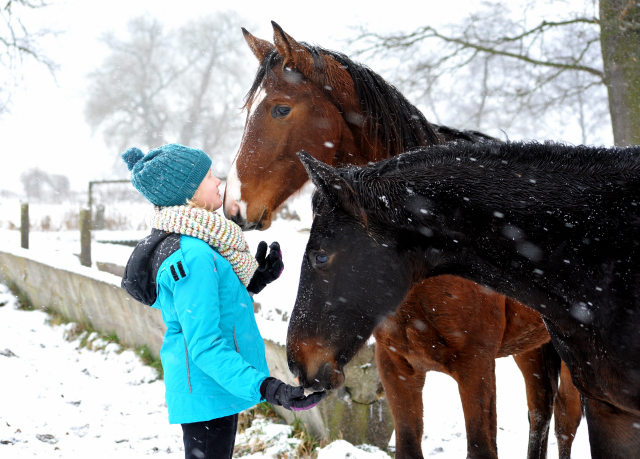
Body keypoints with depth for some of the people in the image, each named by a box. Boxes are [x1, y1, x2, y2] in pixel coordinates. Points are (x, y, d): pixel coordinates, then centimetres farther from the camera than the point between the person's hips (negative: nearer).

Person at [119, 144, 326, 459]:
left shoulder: (182, 242, 9)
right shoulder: (192, 256, -24)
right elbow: (204, 345, -28)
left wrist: (253, 283, 8)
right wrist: (264, 387, -35)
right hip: (208, 390, -11)